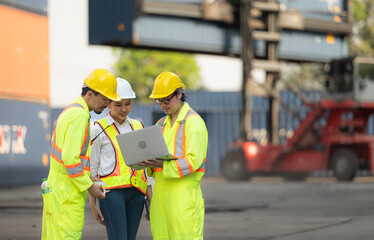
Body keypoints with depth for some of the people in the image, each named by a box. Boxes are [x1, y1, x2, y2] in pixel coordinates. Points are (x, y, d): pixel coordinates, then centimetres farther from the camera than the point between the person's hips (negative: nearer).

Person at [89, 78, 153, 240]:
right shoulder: (99, 130, 2)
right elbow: (92, 170, 2)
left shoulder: (138, 127, 16)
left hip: (136, 193, 5)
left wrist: (150, 198, 11)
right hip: (112, 191, -5)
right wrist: (93, 204, -2)